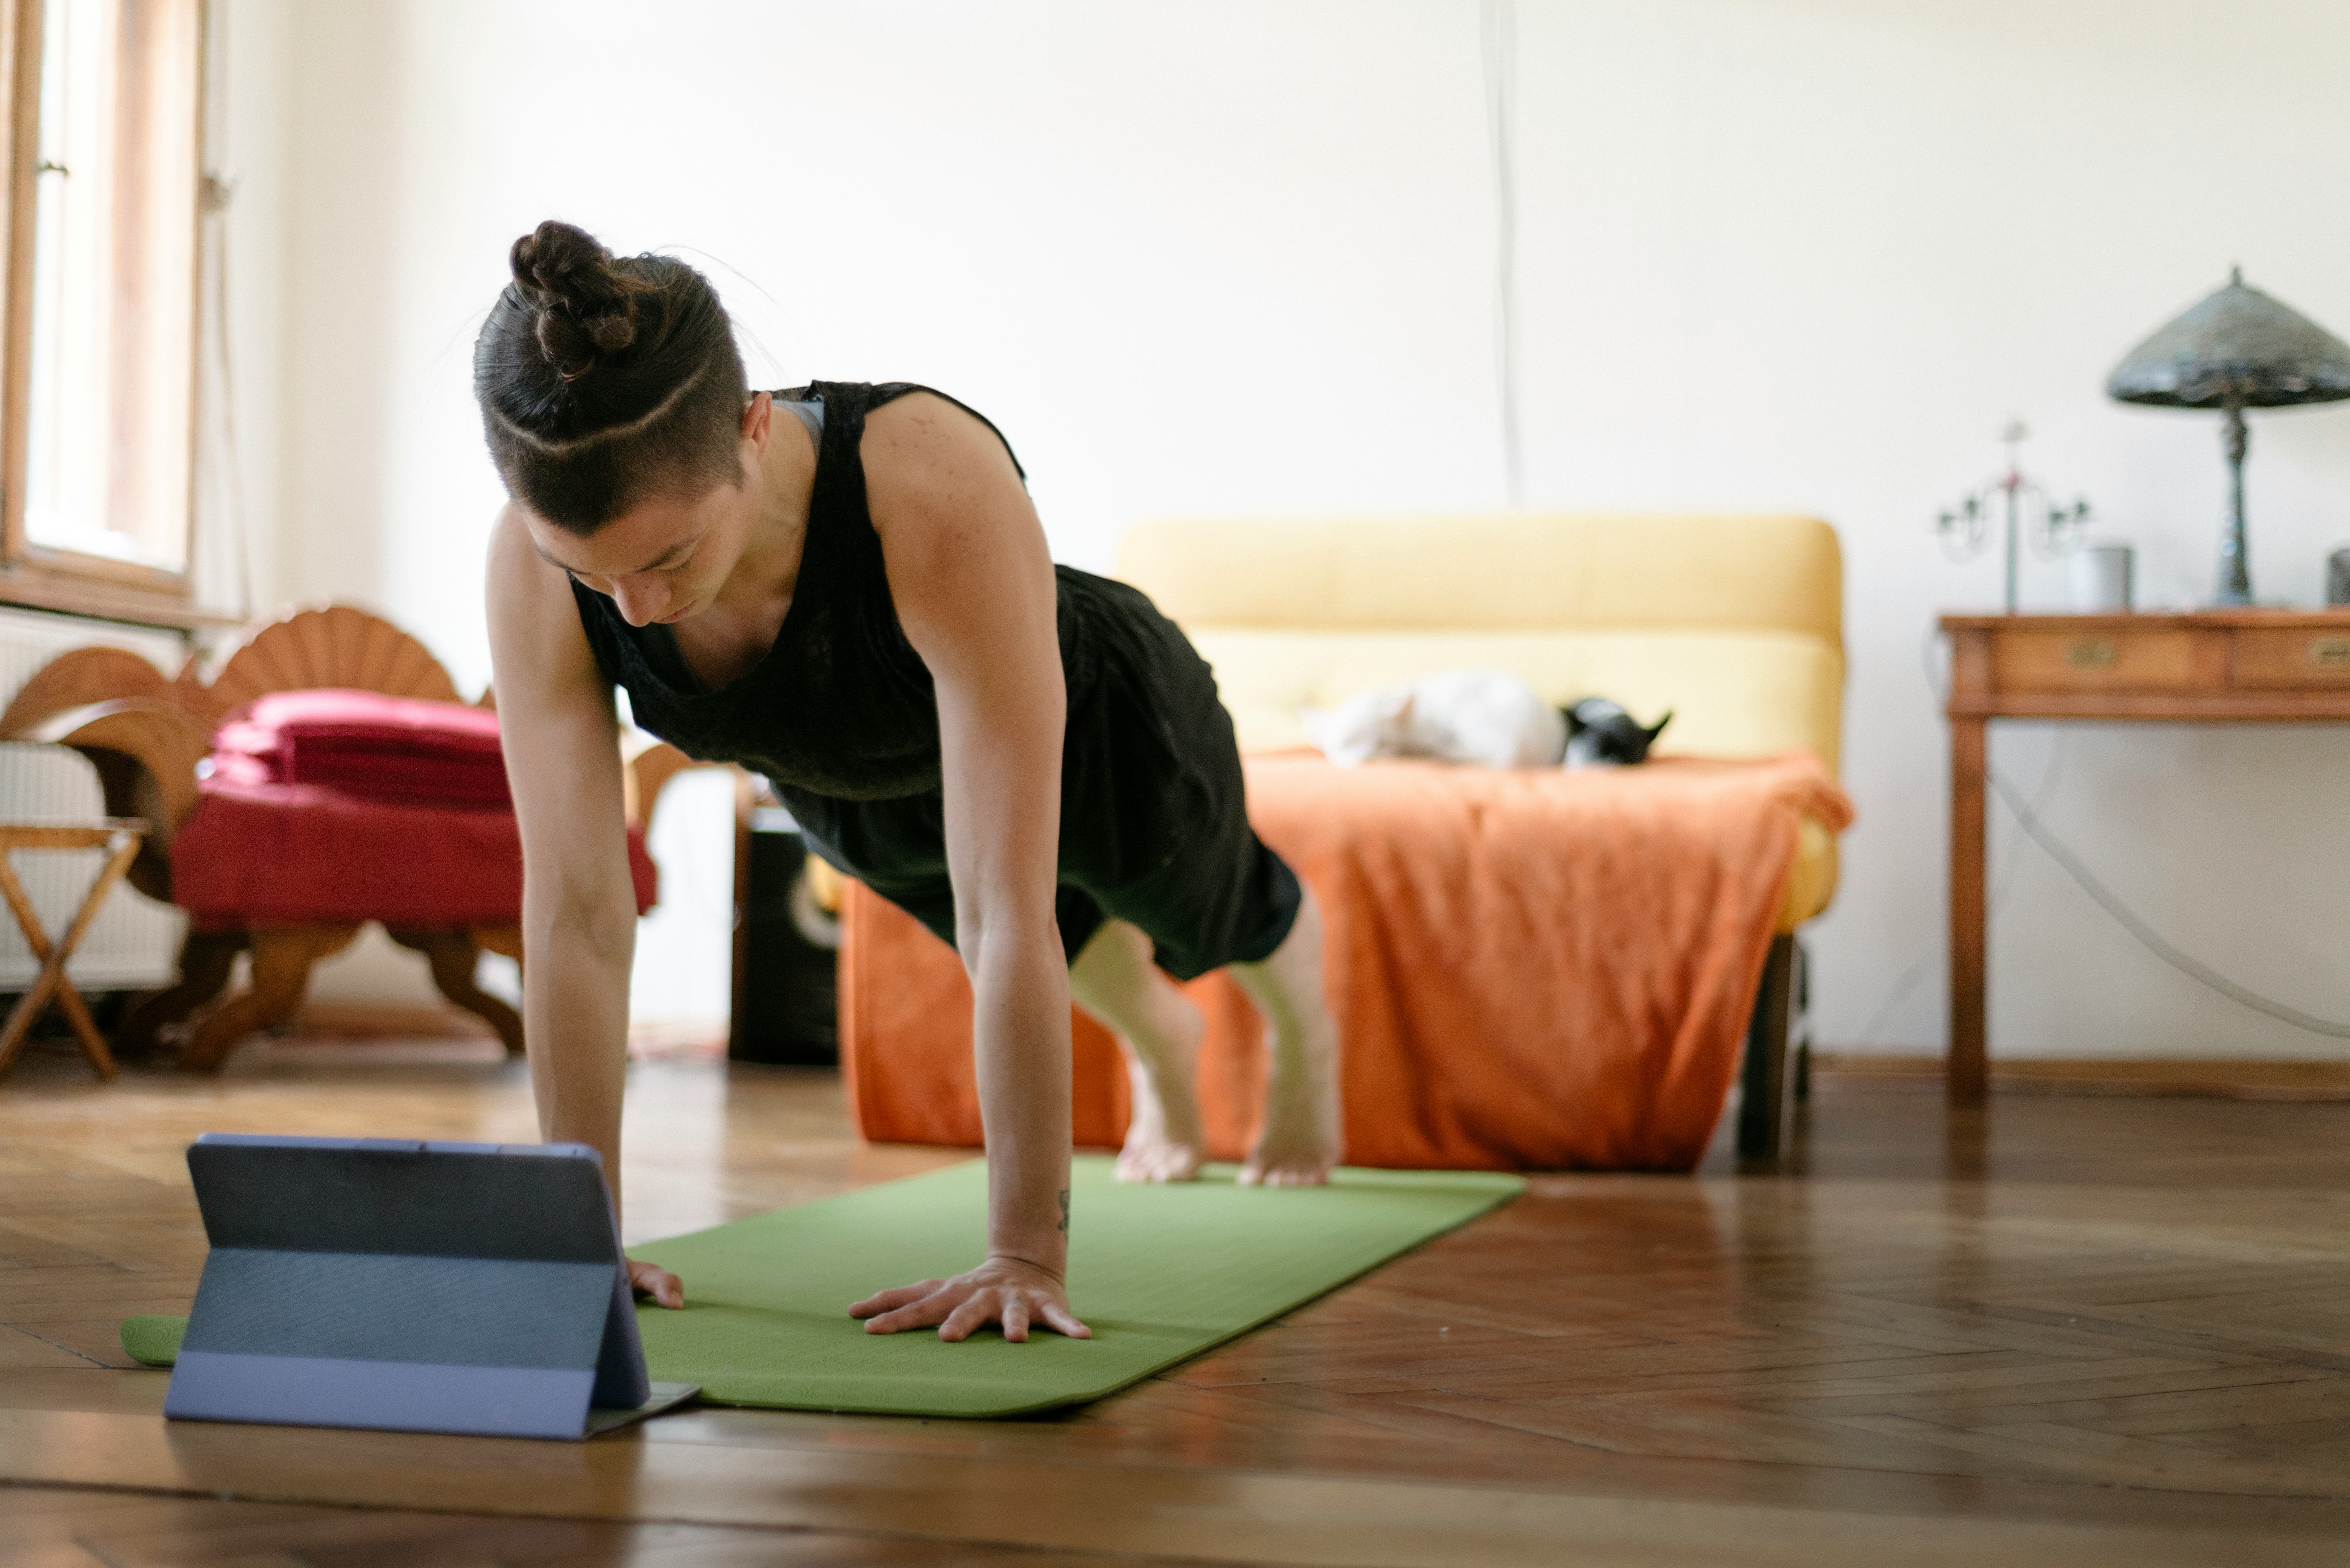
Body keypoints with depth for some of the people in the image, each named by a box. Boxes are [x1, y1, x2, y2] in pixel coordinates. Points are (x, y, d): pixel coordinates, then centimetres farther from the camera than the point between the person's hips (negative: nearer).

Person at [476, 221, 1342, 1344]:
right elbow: (574, 910, -32)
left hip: (1093, 733, -3)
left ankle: (1305, 1042, 69)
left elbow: (1008, 916, -48)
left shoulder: (942, 497, -50)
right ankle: (1158, 1046, 73)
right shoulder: (539, 557, -38)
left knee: (1217, 920, 32)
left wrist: (1028, 1253, -45)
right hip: (854, 796, 4)